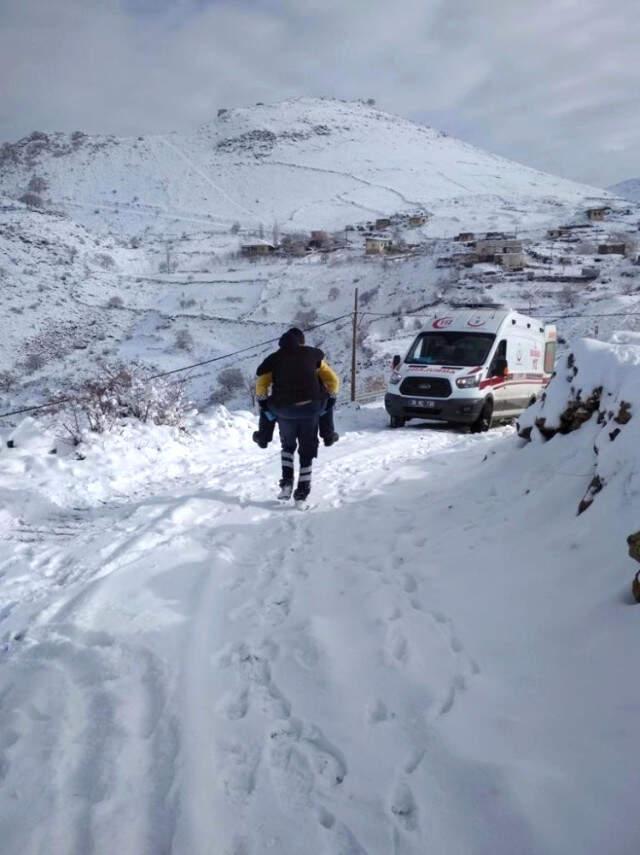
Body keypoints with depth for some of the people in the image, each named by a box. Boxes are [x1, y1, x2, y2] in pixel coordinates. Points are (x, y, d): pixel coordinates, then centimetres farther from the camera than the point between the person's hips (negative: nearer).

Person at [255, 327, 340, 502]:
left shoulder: (275, 358, 10)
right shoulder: (313, 355, 10)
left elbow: (261, 384, 3)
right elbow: (333, 381, 11)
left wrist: (263, 401, 16)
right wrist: (330, 399, 22)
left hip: (284, 410, 1)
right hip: (310, 408, -1)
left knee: (288, 446, 26)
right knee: (307, 450, 14)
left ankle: (287, 482, 12)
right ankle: (302, 491, 12)